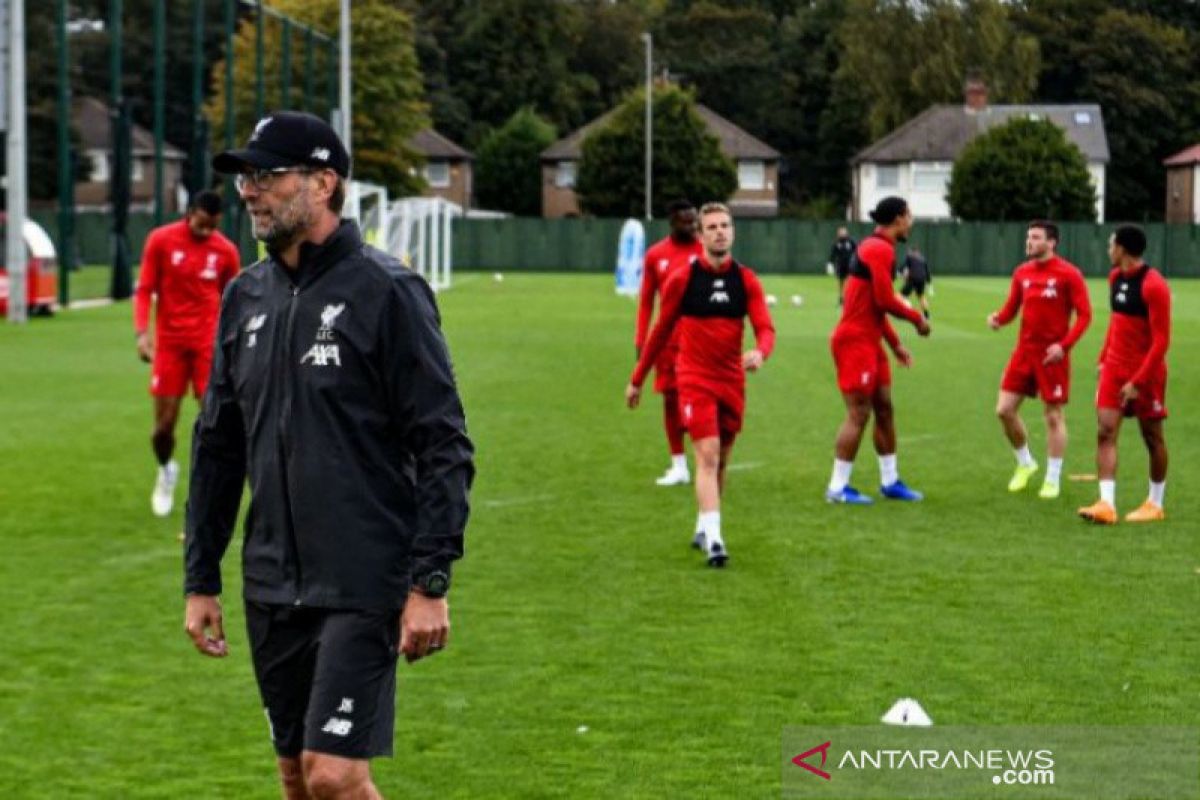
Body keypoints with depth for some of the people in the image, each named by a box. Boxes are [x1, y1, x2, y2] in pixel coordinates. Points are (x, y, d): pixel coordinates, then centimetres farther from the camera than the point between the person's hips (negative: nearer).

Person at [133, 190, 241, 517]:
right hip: (169, 342, 0)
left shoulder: (225, 250, -1)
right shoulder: (160, 240, -4)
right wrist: (142, 332, -12)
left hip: (209, 342, 0)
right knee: (164, 425, 2)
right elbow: (144, 290, 0)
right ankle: (166, 471, 33)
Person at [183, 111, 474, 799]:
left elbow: (444, 446, -11)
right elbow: (217, 447, 16)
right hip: (272, 589, 7)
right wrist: (201, 579, 14)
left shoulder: (386, 292, -9)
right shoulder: (246, 297, 10)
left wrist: (430, 583, -16)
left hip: (362, 588, -7)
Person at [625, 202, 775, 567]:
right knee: (708, 455, -16)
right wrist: (637, 380, 10)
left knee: (720, 461, 13)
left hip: (732, 382, 4)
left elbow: (765, 329, -7)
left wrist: (760, 352, -31)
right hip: (695, 380, -4)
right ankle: (713, 539, -22)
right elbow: (661, 331, 5)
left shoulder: (746, 280, 2)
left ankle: (703, 529, 30)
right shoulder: (682, 279, -5)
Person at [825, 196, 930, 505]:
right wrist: (917, 319, -6)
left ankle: (890, 480, 22)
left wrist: (895, 344, 22)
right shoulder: (880, 249, -16)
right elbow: (885, 301, -20)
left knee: (884, 410, 14)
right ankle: (838, 488, -2)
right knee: (858, 413, -7)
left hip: (870, 342, 10)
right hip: (855, 341, -10)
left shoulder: (876, 247, 16)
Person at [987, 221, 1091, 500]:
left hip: (1052, 354, -5)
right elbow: (1011, 308, 14)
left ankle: (1053, 480, 13)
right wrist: (998, 318, -10)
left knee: (1054, 416, 2)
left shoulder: (1068, 274, -10)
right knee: (1005, 409, 2)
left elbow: (1084, 314, -10)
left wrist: (1064, 345, -21)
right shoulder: (1022, 273, 6)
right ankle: (1025, 463, 24)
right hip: (1024, 351, 5)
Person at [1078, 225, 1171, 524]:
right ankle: (1106, 504, -13)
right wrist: (1104, 359, 15)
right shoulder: (1116, 277, 6)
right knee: (1105, 431, -7)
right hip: (1115, 368, 7)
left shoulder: (1153, 286, -18)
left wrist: (1138, 381, -20)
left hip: (1146, 373, -7)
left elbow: (1161, 340, -18)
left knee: (1152, 437, 7)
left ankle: (1155, 504, 21)